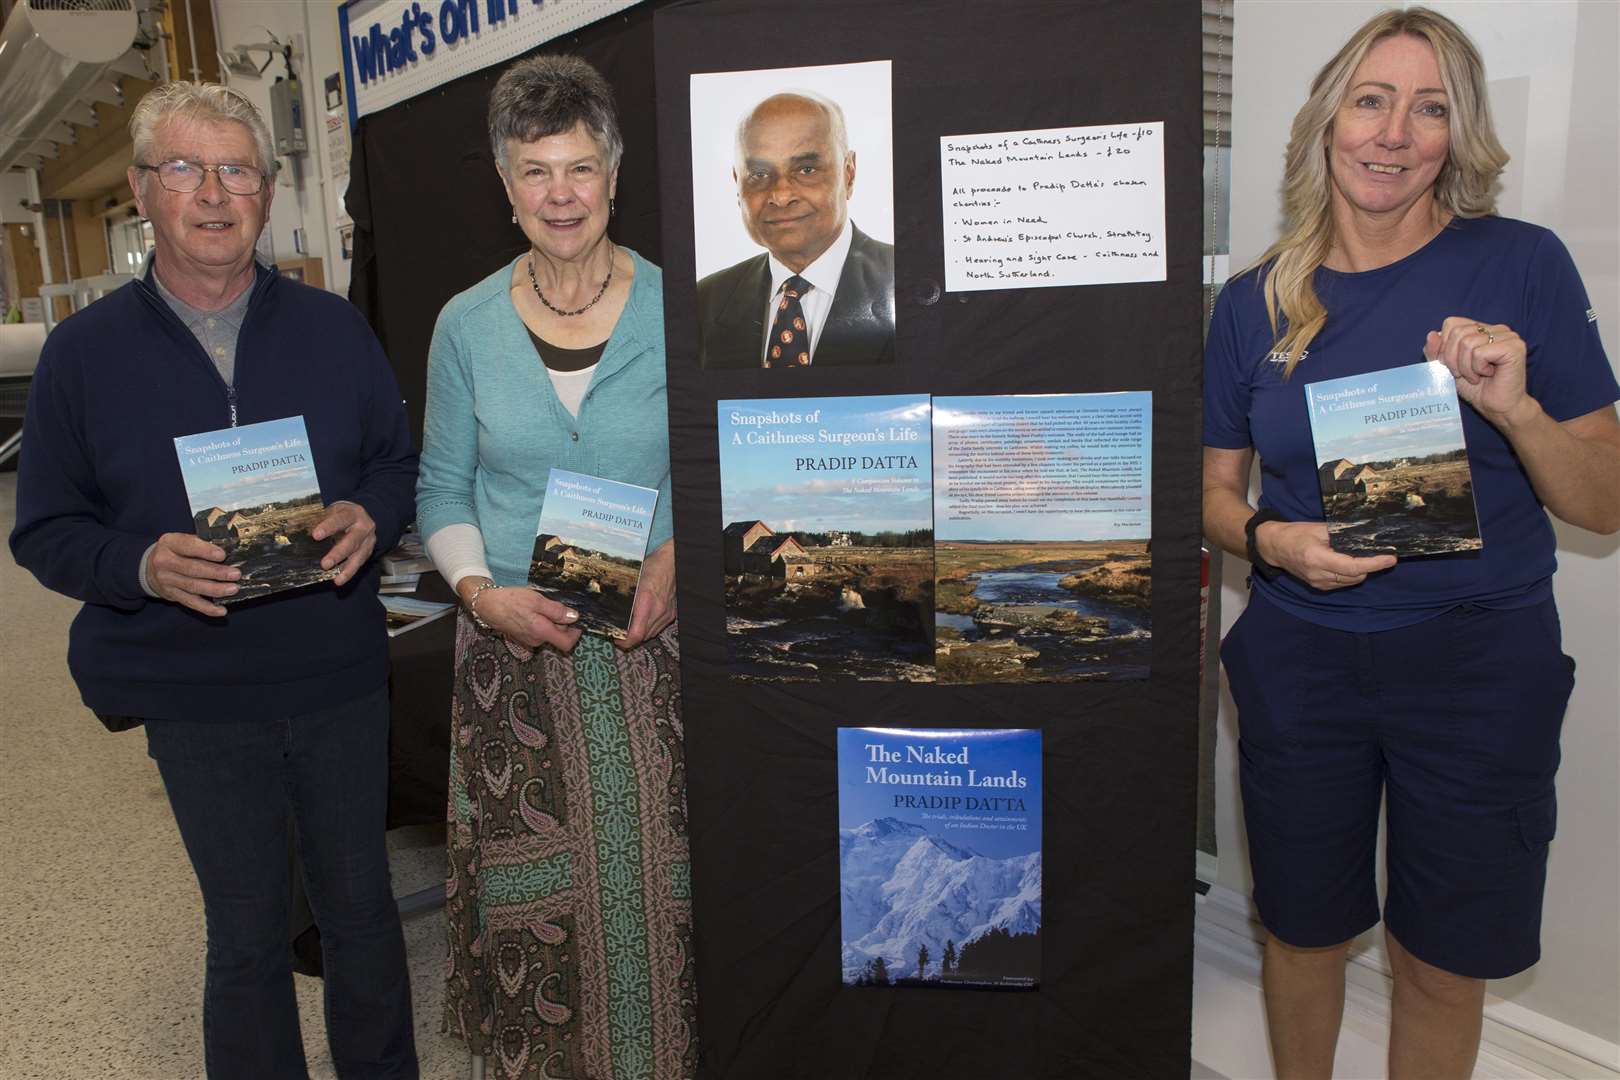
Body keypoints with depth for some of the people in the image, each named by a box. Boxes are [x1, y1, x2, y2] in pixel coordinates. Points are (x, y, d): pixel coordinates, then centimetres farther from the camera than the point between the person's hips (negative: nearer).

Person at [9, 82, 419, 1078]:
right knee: (247, 936, 14)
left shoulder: (333, 327, 1)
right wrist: (141, 566, -21)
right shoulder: (84, 352, -3)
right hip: (199, 701, -1)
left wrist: (370, 516, -14)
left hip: (341, 680, 2)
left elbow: (398, 460, 8)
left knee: (362, 907, 17)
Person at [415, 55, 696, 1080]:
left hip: (653, 642, -1)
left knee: (657, 874, 4)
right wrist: (480, 589, -8)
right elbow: (443, 487, 9)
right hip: (516, 648, 2)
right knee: (532, 887, 9)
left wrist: (678, 555, -15)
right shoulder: (466, 324, 4)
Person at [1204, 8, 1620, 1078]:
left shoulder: (1523, 266, -6)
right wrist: (1270, 539, -13)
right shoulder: (1255, 302, 0)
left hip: (1478, 660, -1)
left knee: (1444, 964, 13)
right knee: (1304, 931, 16)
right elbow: (1216, 487, 8)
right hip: (1299, 659, 2)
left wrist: (1514, 407, -22)